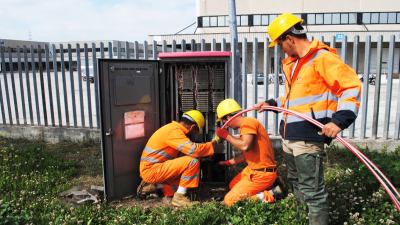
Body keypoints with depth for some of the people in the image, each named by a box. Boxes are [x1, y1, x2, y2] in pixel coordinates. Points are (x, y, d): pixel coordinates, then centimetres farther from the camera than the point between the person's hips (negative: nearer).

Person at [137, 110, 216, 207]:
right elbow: (193, 150, -28)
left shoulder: (173, 128, 13)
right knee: (193, 161, -19)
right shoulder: (174, 131, -18)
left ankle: (154, 186, 12)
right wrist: (213, 143, -14)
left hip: (150, 170, 10)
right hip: (152, 170, -10)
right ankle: (179, 197, -10)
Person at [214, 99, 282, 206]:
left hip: (261, 174, -10)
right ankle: (267, 187, 14)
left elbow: (245, 146, -34)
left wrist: (226, 135, -19)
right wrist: (229, 162, 23)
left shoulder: (247, 122, -18)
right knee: (232, 185, 28)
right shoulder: (247, 124, 13)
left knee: (229, 201, -7)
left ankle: (268, 196, -6)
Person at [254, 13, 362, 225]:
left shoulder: (322, 57, -12)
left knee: (312, 191, -4)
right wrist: (272, 103, 23)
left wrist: (339, 120, -27)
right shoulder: (293, 63, 18)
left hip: (308, 136, -10)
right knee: (296, 183, 22)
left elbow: (352, 86, -17)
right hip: (289, 135, 10)